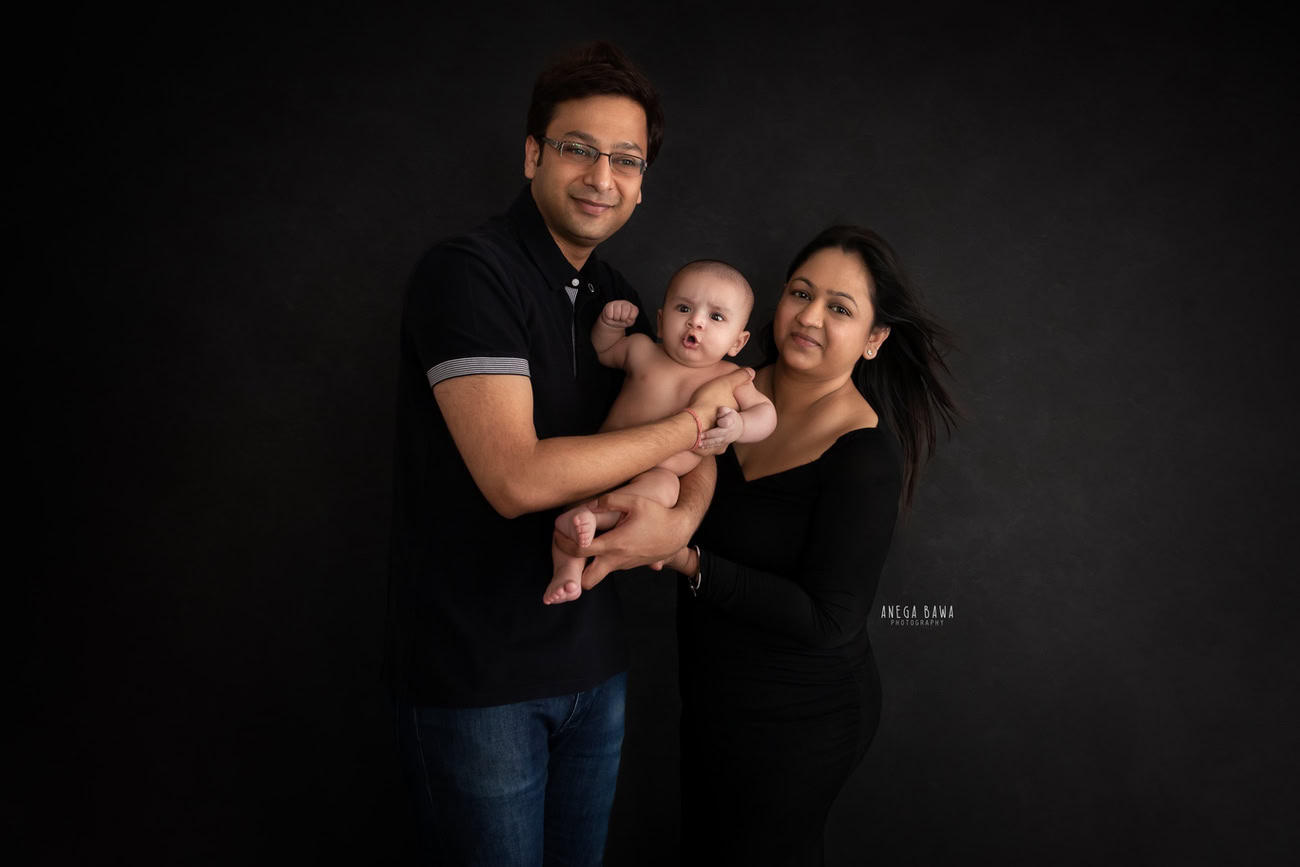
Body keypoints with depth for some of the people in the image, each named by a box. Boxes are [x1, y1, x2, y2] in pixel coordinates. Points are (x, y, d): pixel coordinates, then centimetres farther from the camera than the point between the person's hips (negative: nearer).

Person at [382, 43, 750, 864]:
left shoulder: (617, 298, 8)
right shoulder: (468, 273, -16)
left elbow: (697, 453, 9)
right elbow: (518, 478, -27)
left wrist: (681, 520, -15)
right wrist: (695, 417, -17)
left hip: (593, 665, 7)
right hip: (475, 676, -7)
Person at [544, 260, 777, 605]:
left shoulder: (729, 378, 4)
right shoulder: (641, 350, 9)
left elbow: (766, 412, 5)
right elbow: (602, 351, 27)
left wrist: (739, 426, -17)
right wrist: (609, 323, 6)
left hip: (661, 473, -3)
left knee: (662, 485, -36)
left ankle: (591, 514, -50)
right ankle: (568, 568, -19)